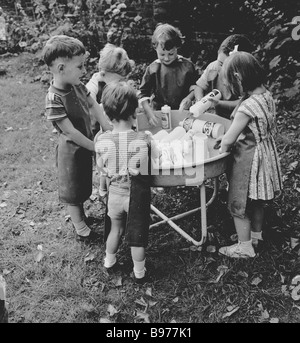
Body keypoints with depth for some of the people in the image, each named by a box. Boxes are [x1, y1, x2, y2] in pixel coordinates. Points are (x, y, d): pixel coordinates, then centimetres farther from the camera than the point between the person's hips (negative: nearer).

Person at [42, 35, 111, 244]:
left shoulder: (77, 86, -7)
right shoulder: (54, 99, -30)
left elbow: (94, 107, 1)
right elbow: (70, 132, -29)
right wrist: (97, 148, -22)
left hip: (86, 144, 8)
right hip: (71, 150, -8)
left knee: (84, 185, 25)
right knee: (73, 191, 12)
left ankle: (78, 215, 48)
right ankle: (81, 230, 29)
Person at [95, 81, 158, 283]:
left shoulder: (101, 140, -17)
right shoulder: (144, 139, -24)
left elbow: (101, 167, -2)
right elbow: (148, 167, -13)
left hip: (114, 193, 2)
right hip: (137, 195, -2)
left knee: (116, 228, 27)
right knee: (137, 236, 16)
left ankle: (110, 263, 46)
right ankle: (139, 273, 34)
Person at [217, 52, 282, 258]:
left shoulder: (247, 107, -29)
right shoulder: (266, 95, -2)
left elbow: (228, 139, -24)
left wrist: (221, 151, -2)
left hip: (249, 159, -9)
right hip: (266, 153, 9)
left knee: (239, 203, 9)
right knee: (257, 200, 26)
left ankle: (245, 246, 22)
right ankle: (257, 232, 46)